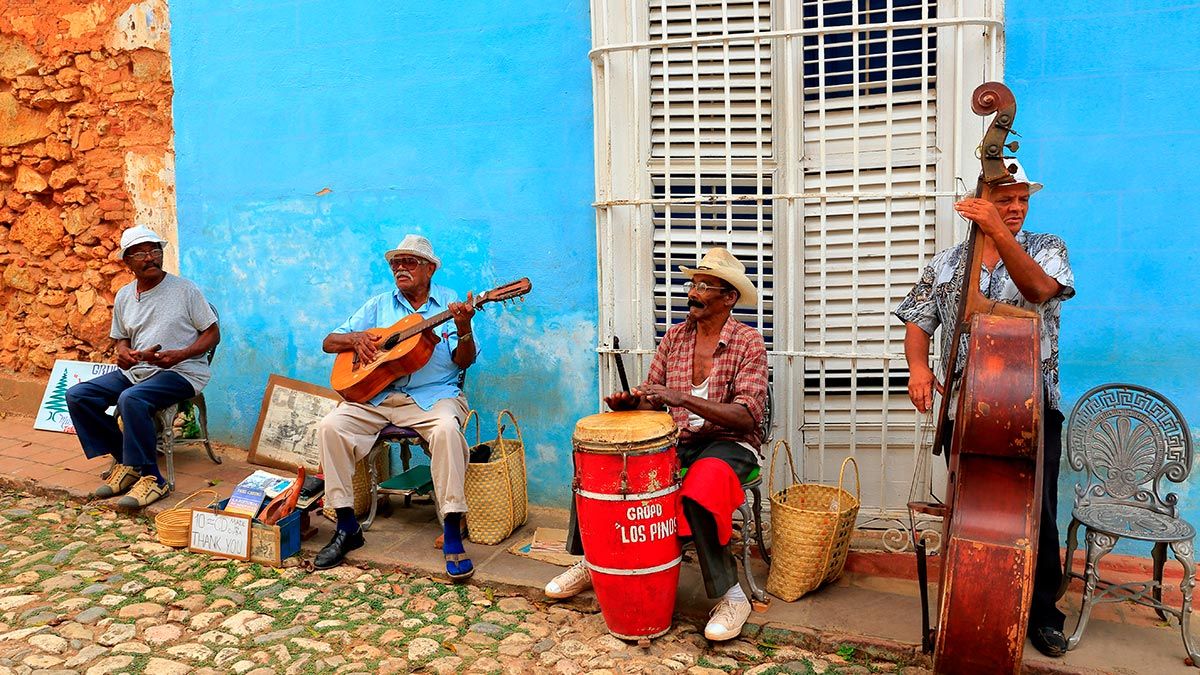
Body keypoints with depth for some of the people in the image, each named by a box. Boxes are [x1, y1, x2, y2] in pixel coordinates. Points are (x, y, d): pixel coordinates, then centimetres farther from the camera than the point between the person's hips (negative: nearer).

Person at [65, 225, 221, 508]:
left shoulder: (184, 289, -6)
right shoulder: (123, 296, 11)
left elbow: (213, 334, -5)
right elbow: (122, 337, 23)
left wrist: (179, 355, -21)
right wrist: (123, 352, -3)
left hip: (180, 372, -7)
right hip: (136, 370, 7)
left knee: (131, 399, -34)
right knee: (77, 395, -8)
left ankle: (151, 479, -24)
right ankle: (124, 462, -2)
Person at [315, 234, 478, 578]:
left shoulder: (450, 302, 7)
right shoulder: (379, 305, 16)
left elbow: (464, 361, -2)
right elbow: (329, 342, 15)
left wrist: (463, 328, -22)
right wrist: (356, 338, -6)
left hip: (433, 394, -3)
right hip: (375, 393, 4)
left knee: (447, 429, -35)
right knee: (331, 426, -20)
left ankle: (452, 536, -29)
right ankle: (347, 527, -8)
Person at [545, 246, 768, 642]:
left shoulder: (748, 344, -9)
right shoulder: (674, 337, 7)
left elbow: (748, 416, -20)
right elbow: (653, 399, 10)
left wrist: (684, 398, -29)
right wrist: (629, 403, -14)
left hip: (729, 443, -6)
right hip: (677, 440, 6)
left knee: (699, 491, -37)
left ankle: (731, 595, -17)